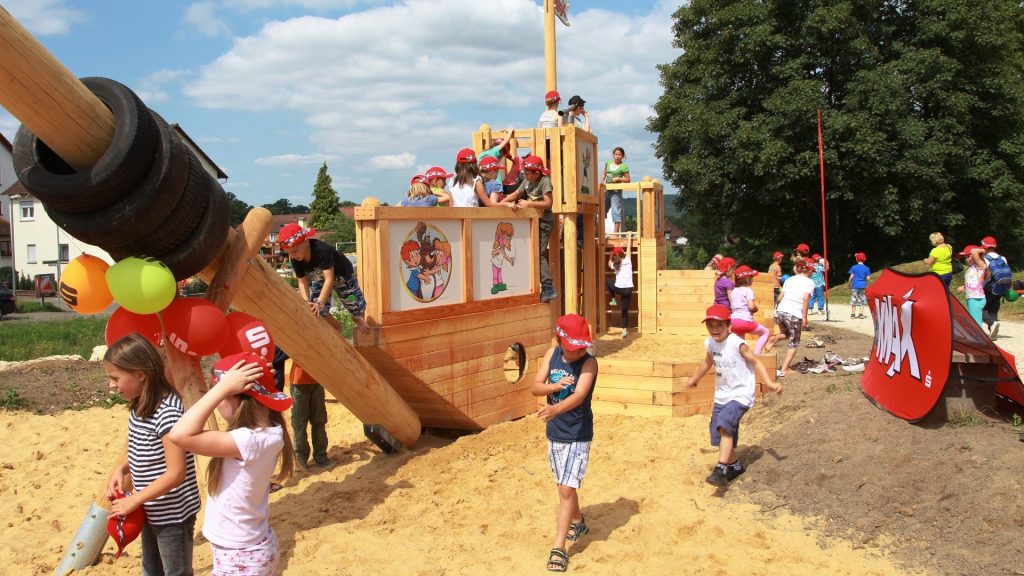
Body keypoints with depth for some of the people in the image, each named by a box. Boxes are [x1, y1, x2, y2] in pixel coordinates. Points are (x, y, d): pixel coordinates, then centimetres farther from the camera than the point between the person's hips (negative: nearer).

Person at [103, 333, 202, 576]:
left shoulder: (167, 412, -28)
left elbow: (176, 473, -27)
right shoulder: (140, 406, 0)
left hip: (173, 514, -9)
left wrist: (134, 500, -20)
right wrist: (120, 469, -2)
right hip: (151, 510, 9)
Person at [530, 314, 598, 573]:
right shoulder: (551, 354, -4)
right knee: (564, 486, 22)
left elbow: (579, 395, -35)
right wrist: (555, 386, -26)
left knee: (566, 489, -9)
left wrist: (555, 408, -53)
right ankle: (578, 522, 47)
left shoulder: (589, 362, -19)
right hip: (554, 434, 6)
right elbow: (535, 387, -6)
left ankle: (558, 548, 0)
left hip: (577, 436, -6)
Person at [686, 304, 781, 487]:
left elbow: (755, 361, -16)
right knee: (718, 432, 10)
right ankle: (734, 466, 33)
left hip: (741, 395, -7)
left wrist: (770, 382, -28)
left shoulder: (736, 343, -18)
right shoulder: (709, 343, 2)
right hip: (721, 396, 7)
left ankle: (721, 469, -26)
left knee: (724, 424, -28)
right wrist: (694, 379, 35)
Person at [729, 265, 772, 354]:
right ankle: (756, 354, 6)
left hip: (733, 320, 6)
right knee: (765, 332, 16)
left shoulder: (733, 291, 15)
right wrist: (756, 308, 5)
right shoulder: (748, 290, -6)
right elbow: (751, 306, -16)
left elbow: (731, 307, 11)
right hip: (746, 320, -6)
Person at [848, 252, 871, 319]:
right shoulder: (866, 268, -1)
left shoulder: (854, 267, -5)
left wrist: (849, 284, 4)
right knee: (862, 300, 8)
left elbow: (851, 277, -7)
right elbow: (868, 278, -2)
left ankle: (852, 314, 6)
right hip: (863, 286, 1)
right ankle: (861, 313, 5)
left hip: (855, 286, -1)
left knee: (854, 300, 6)